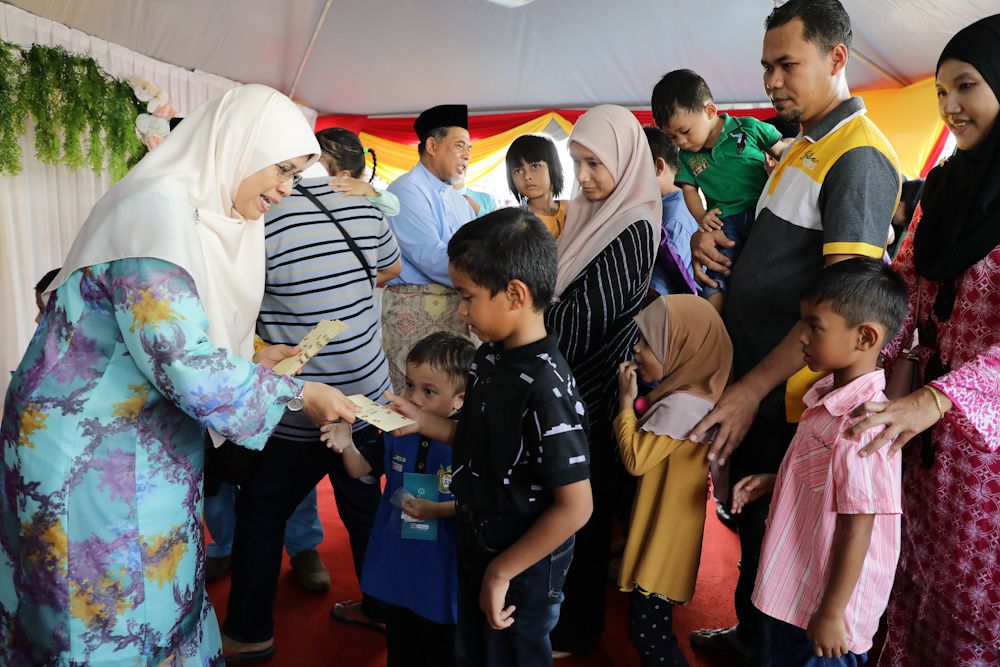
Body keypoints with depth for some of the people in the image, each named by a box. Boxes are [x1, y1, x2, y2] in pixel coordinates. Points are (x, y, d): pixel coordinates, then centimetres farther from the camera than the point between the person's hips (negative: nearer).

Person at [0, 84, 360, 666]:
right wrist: (296, 394, -17)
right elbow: (186, 366, -27)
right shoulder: (159, 207, -21)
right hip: (89, 458, -9)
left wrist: (249, 359, 4)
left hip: (147, 440, 9)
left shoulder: (208, 216, 8)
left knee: (163, 604, 19)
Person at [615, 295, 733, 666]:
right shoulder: (688, 394, 6)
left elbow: (635, 460, -23)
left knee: (648, 631, 1)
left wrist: (626, 401, -16)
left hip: (664, 535, -10)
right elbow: (648, 451, 11)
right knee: (652, 626, 22)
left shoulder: (681, 404, -25)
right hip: (662, 528, 10)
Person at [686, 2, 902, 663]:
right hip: (747, 373, 8)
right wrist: (711, 235, 2)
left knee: (766, 528, 7)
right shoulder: (802, 146, 13)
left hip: (787, 393, -8)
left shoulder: (859, 156, -16)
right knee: (744, 510, 20)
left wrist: (753, 388, -25)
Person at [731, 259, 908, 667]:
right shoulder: (830, 395, 0)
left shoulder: (860, 424, -28)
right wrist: (772, 482, 2)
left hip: (822, 605, -8)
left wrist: (832, 613, -17)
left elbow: (857, 528, -23)